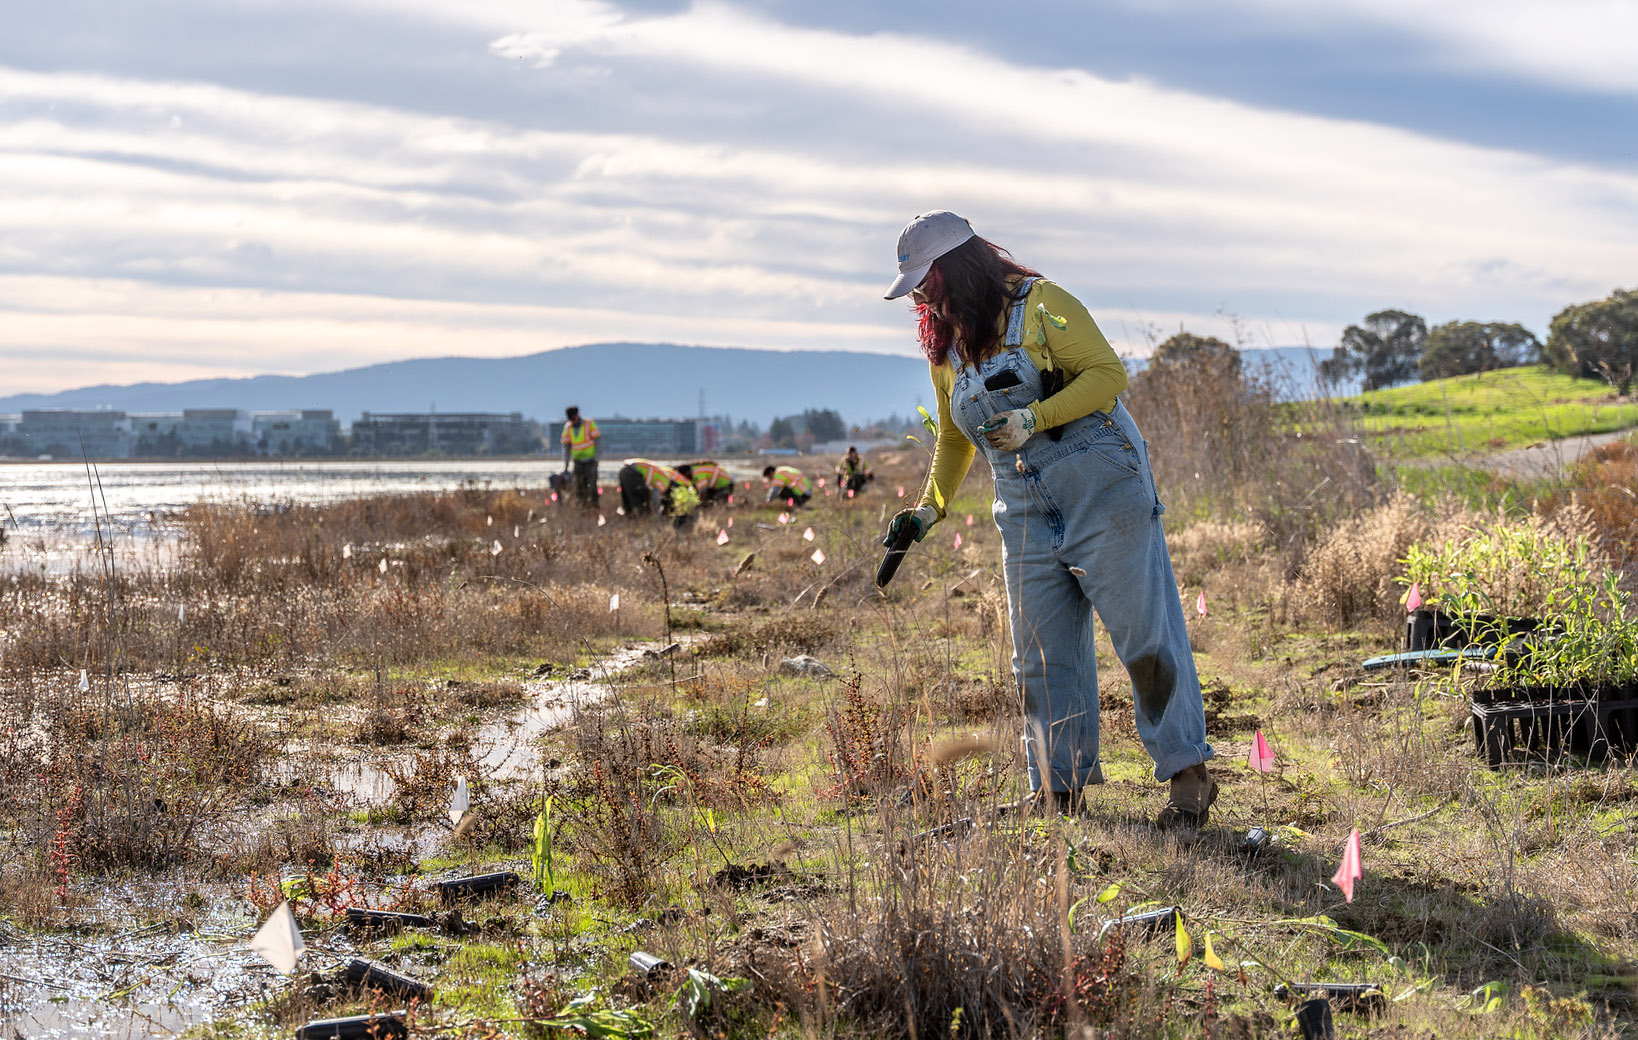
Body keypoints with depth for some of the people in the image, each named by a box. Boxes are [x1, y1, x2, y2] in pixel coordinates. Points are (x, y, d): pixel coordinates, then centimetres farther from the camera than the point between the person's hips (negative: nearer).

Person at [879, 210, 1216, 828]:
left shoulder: (1039, 304, -8)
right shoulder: (945, 346, 13)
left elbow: (1108, 373, -13)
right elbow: (954, 437, 24)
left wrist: (1033, 419, -22)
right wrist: (929, 510, 13)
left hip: (1101, 486, -7)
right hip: (1027, 509, 7)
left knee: (1142, 631, -6)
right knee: (1042, 653, 4)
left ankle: (1188, 773, 0)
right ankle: (1063, 786, 11)